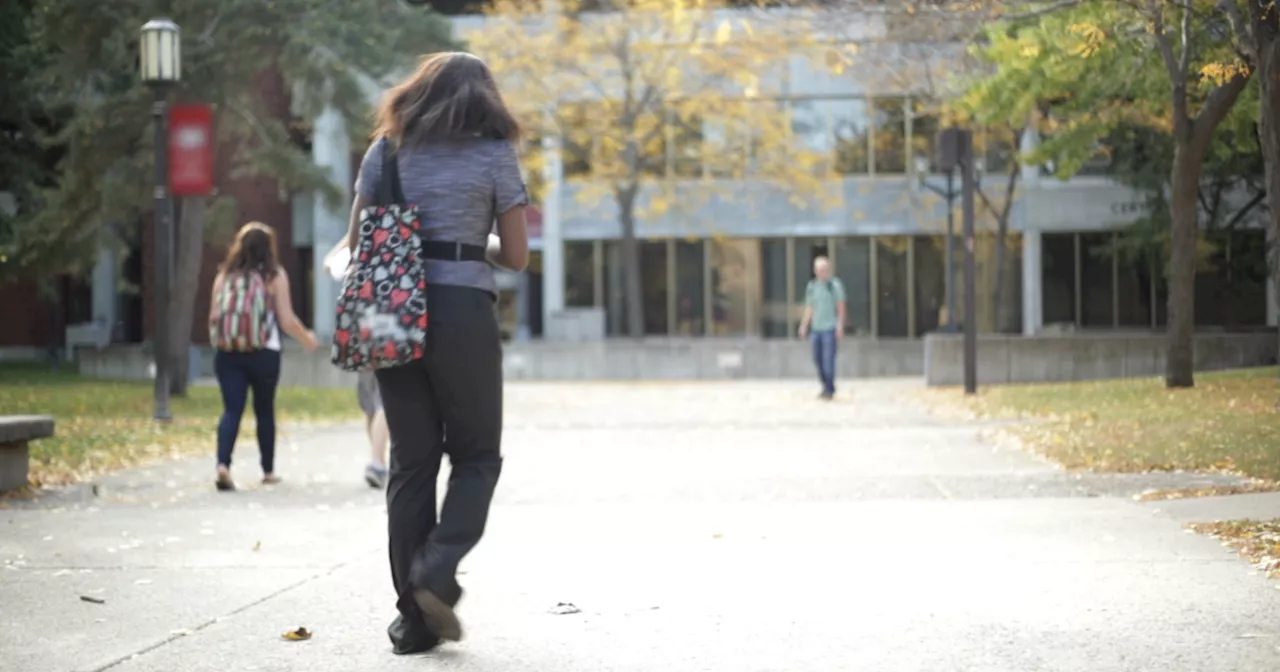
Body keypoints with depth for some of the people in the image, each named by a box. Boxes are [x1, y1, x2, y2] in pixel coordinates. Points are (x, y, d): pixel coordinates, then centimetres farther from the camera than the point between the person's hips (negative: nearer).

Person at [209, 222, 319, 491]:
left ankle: (223, 464, -21)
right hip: (263, 353, -2)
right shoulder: (274, 275, -3)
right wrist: (307, 337, 13)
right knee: (265, 411, 12)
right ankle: (268, 471, 22)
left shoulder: (225, 275, 6)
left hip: (227, 354, 2)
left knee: (232, 409, -1)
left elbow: (214, 316, 6)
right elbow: (287, 320, -5)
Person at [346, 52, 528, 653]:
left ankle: (415, 615, 6)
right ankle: (439, 567, -13)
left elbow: (358, 242, 9)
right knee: (477, 455, 11)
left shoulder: (387, 149, 11)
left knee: (411, 461, 9)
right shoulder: (494, 154, 3)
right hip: (462, 309, -3)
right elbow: (516, 256, 3)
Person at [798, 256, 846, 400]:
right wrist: (804, 326, 14)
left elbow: (841, 307, -3)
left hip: (830, 328, -5)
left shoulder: (835, 284, -3)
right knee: (817, 359, 8)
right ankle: (826, 387, 21)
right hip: (816, 328, 5)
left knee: (828, 359, -8)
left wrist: (840, 326, -9)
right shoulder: (811, 286, 12)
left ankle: (830, 390, -1)